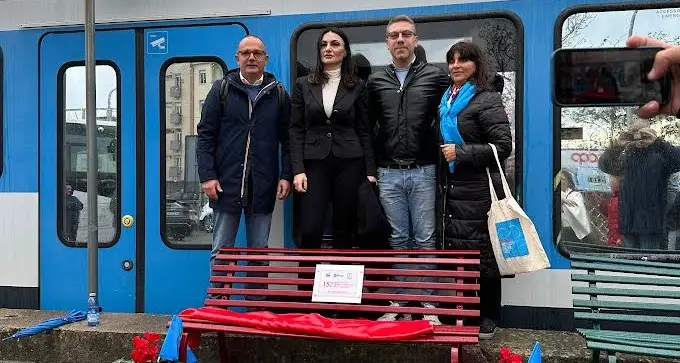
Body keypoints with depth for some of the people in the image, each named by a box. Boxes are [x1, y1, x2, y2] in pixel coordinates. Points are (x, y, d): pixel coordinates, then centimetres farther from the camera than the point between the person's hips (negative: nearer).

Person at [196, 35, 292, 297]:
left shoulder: (278, 93, 8)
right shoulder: (222, 89, 4)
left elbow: (287, 138, 8)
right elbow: (205, 135, 1)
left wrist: (286, 175, -1)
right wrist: (207, 175, -7)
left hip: (263, 186, 1)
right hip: (226, 184, -1)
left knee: (260, 252, 10)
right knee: (221, 252, 7)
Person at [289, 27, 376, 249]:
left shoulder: (357, 86, 7)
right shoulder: (303, 85, 7)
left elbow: (364, 131, 7)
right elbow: (296, 129, 4)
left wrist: (370, 170, 0)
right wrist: (298, 169, -6)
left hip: (349, 163, 0)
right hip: (315, 163, 0)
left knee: (344, 231, 5)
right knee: (310, 231, -8)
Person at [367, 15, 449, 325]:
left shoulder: (436, 76, 1)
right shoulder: (376, 81, 9)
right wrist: (371, 165, 10)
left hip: (423, 172, -2)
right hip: (388, 174, 2)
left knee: (425, 239, 3)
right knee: (398, 240, 8)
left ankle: (427, 305, 12)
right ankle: (398, 303, 16)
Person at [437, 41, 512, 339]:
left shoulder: (487, 99, -7)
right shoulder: (447, 99, 16)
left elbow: (503, 146, -14)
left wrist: (460, 153, -16)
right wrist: (442, 182, 15)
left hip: (478, 190, -7)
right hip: (451, 189, 7)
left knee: (481, 254, -1)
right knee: (453, 251, 11)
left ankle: (487, 320, 13)